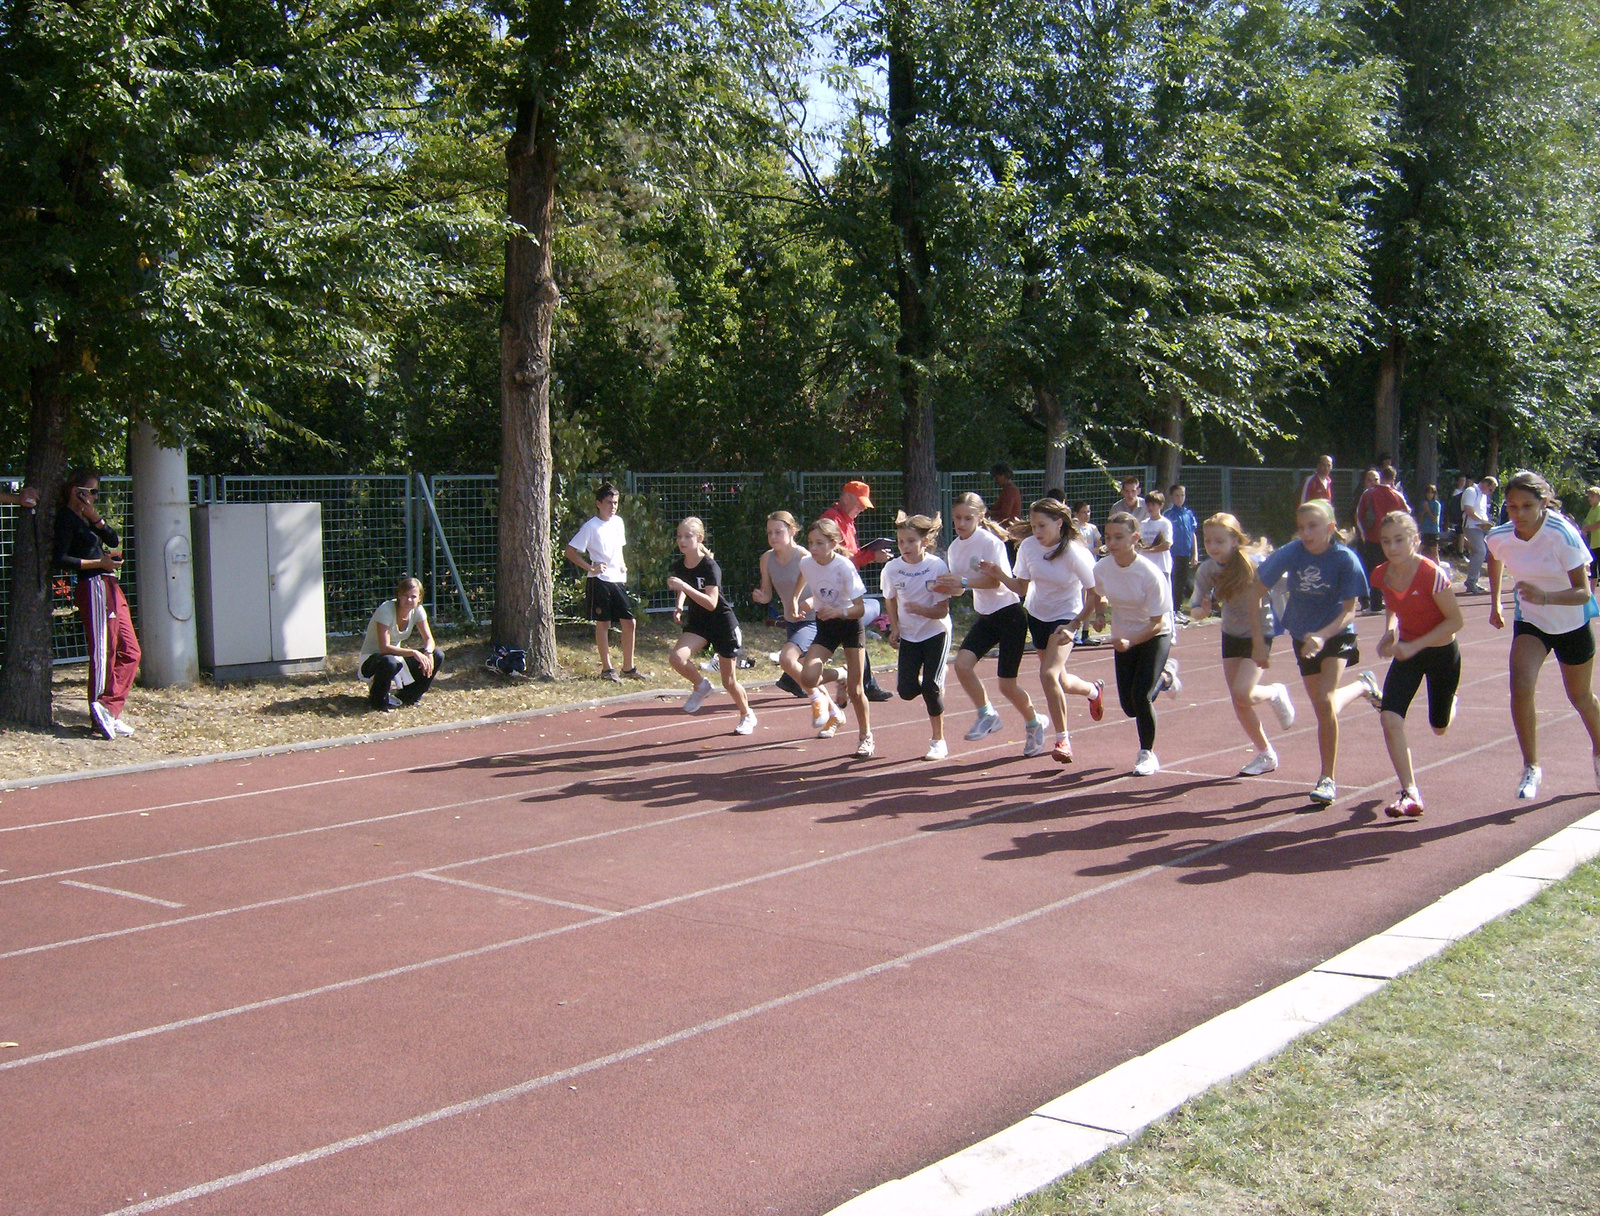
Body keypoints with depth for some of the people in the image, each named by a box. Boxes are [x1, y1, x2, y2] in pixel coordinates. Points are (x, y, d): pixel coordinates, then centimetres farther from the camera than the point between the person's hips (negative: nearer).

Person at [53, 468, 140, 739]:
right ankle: (100, 716, -4)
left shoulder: (85, 518, 20)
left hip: (110, 587, 10)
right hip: (94, 587, -10)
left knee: (130, 652, 8)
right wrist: (98, 562, -18)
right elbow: (61, 560, -16)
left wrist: (96, 519, -4)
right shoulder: (66, 518, -7)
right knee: (103, 652, -9)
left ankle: (109, 711, 10)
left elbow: (114, 540, 9)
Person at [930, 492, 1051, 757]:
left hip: (1009, 614, -7)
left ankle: (1034, 724, 24)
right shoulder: (955, 548, 6)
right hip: (986, 617, 7)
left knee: (1007, 685, -3)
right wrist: (944, 587, -10)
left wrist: (964, 581, -36)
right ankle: (987, 715, 5)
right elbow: (960, 588, 10)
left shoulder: (990, 542, -16)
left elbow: (996, 580, -26)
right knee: (962, 663, -15)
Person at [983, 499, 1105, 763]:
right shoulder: (1028, 546, -11)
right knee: (1059, 682, 16)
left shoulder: (1075, 553, -23)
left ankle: (1063, 740, -9)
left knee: (1048, 674, -24)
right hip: (1037, 616, 6)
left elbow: (1094, 594, -17)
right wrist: (998, 574, -19)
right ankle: (1094, 691, 50)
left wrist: (1074, 626, -26)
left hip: (1066, 619, -6)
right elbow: (1022, 587, -2)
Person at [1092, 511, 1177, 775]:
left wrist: (1130, 642, -38)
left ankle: (1147, 754, 4)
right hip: (1123, 639, 5)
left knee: (1140, 695, -20)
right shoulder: (1102, 568, -13)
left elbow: (1157, 623, -24)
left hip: (1155, 636, -5)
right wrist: (1099, 615, -8)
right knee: (1129, 707, 5)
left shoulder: (1150, 574, -27)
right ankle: (1164, 677, 38)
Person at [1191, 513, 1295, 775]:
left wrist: (1259, 645, -23)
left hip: (1260, 632, -5)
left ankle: (1275, 694, 16)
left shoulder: (1251, 563, -23)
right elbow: (1197, 609, -9)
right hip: (1231, 634, 5)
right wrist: (1203, 610, -33)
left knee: (1242, 693, -19)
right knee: (1239, 703, 4)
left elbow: (1255, 605, -23)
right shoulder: (1206, 570, -9)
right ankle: (1266, 755, 22)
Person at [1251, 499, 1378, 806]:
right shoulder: (1291, 552, -18)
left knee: (1324, 701, -20)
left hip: (1337, 634, -3)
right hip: (1303, 637, 3)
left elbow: (1349, 611, -19)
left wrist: (1322, 636, -35)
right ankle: (1363, 687, 45)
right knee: (1324, 709, 9)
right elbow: (1257, 590, -10)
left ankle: (1327, 779, -6)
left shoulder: (1345, 560, -21)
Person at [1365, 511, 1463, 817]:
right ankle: (1410, 794, -11)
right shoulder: (1382, 575, -10)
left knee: (1440, 727, 15)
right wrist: (1390, 631, -7)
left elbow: (1455, 621, -21)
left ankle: (1451, 698, 54)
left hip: (1441, 651, -4)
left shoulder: (1432, 574, -27)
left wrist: (1414, 646, -26)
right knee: (1389, 717, -17)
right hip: (1407, 650, 4)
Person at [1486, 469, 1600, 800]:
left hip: (1573, 624, -2)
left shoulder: (1563, 535, -29)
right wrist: (1495, 605, 16)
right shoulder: (1499, 538, -17)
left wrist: (1545, 597, -48)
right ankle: (1531, 767, -10)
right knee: (1520, 686, -22)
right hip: (1530, 623, 2)